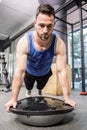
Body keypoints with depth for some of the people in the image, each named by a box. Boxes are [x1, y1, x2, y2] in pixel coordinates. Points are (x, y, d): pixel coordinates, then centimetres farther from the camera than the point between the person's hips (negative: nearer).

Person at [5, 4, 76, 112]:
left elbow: (61, 71, -33)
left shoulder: (59, 44, -36)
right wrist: (13, 99, -37)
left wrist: (66, 98, -32)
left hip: (45, 73, 2)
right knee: (28, 88, 26)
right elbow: (19, 71, -39)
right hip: (29, 72, -1)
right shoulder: (24, 42, -38)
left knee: (40, 88, 31)